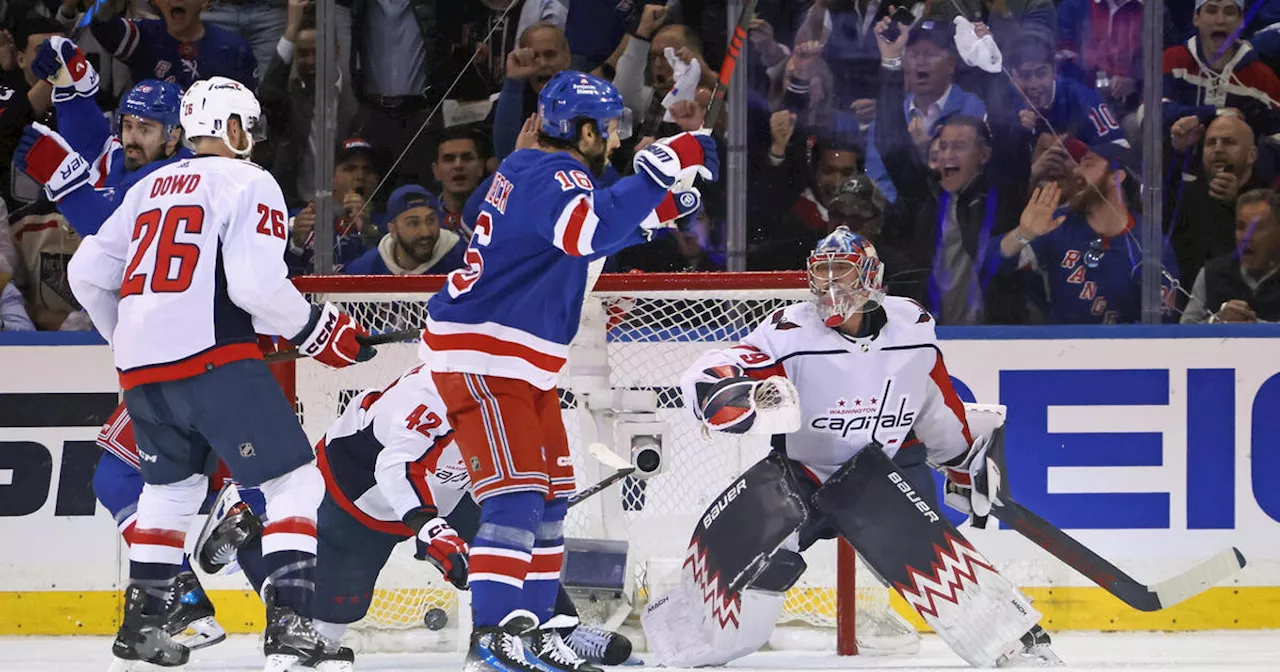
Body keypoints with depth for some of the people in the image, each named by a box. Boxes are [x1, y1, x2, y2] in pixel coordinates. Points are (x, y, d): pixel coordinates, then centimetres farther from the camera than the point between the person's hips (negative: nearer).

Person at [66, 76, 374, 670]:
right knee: (294, 481, -3)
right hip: (213, 359, -7)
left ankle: (141, 622, 26)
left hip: (141, 368, 7)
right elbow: (256, 284, -15)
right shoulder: (247, 183, -1)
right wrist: (319, 332, -1)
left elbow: (87, 274, 21)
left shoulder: (151, 188, 20)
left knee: (172, 485, 26)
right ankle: (288, 622, -16)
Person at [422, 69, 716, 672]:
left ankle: (527, 623, 19)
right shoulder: (550, 178, -18)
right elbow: (591, 229, -39)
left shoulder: (535, 170, 13)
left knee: (550, 494, 13)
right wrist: (660, 169, -35)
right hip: (481, 357, -11)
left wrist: (658, 205, 12)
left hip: (522, 363, 11)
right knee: (515, 492, -17)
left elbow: (595, 236, 25)